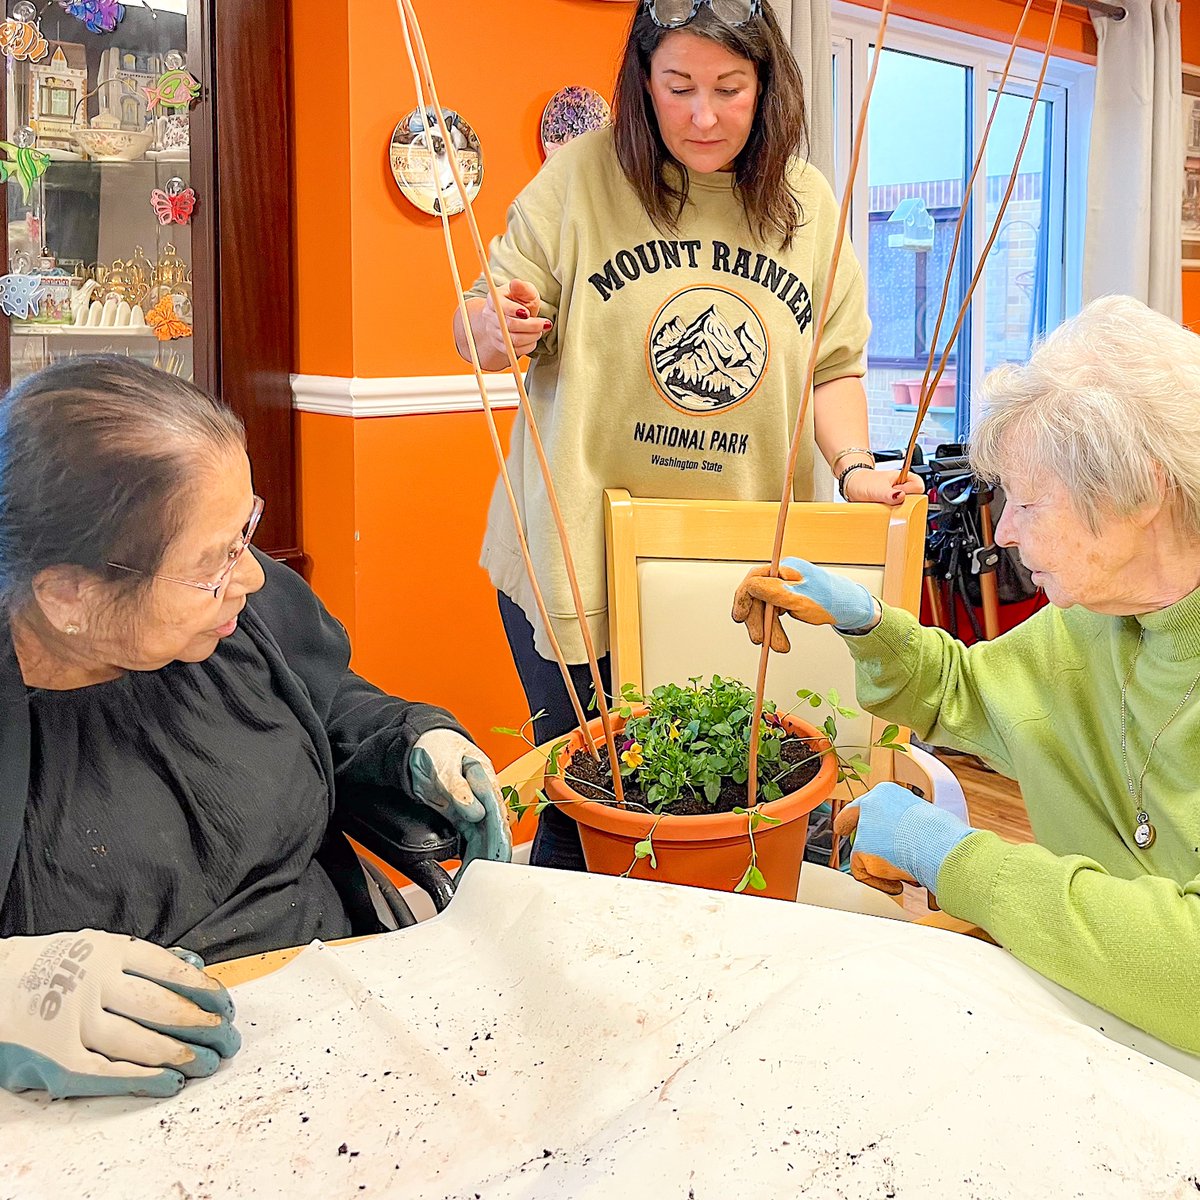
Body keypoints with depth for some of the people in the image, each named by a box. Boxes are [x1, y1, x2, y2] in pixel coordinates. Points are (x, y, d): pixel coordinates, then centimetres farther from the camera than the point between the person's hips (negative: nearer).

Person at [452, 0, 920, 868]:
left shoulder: (808, 202, 8)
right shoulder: (581, 178, -2)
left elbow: (834, 364, 11)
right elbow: (478, 328, -1)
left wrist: (853, 464, -6)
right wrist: (493, 328, -24)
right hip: (581, 561, -2)